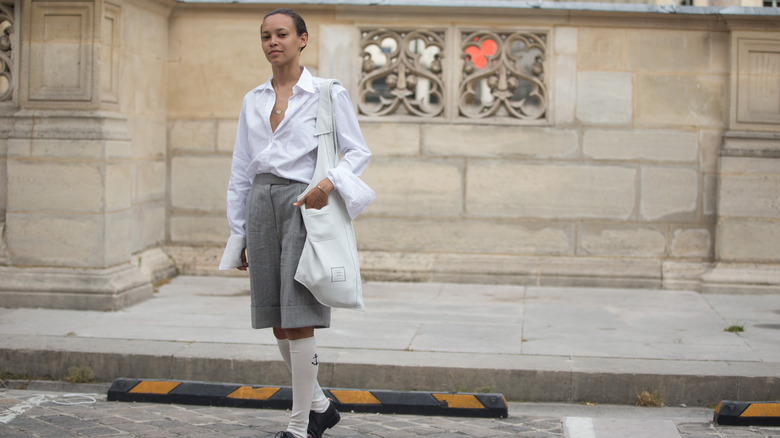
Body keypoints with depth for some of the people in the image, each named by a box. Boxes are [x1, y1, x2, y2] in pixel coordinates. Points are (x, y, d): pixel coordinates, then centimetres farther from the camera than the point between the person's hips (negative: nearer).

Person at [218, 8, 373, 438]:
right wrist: (238, 233, 13)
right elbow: (241, 170, 15)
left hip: (303, 204, -5)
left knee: (296, 320, -9)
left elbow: (359, 151, 0)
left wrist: (330, 181, -19)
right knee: (278, 324, 7)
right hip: (261, 205, 5)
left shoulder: (328, 94, 0)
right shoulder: (253, 100, 14)